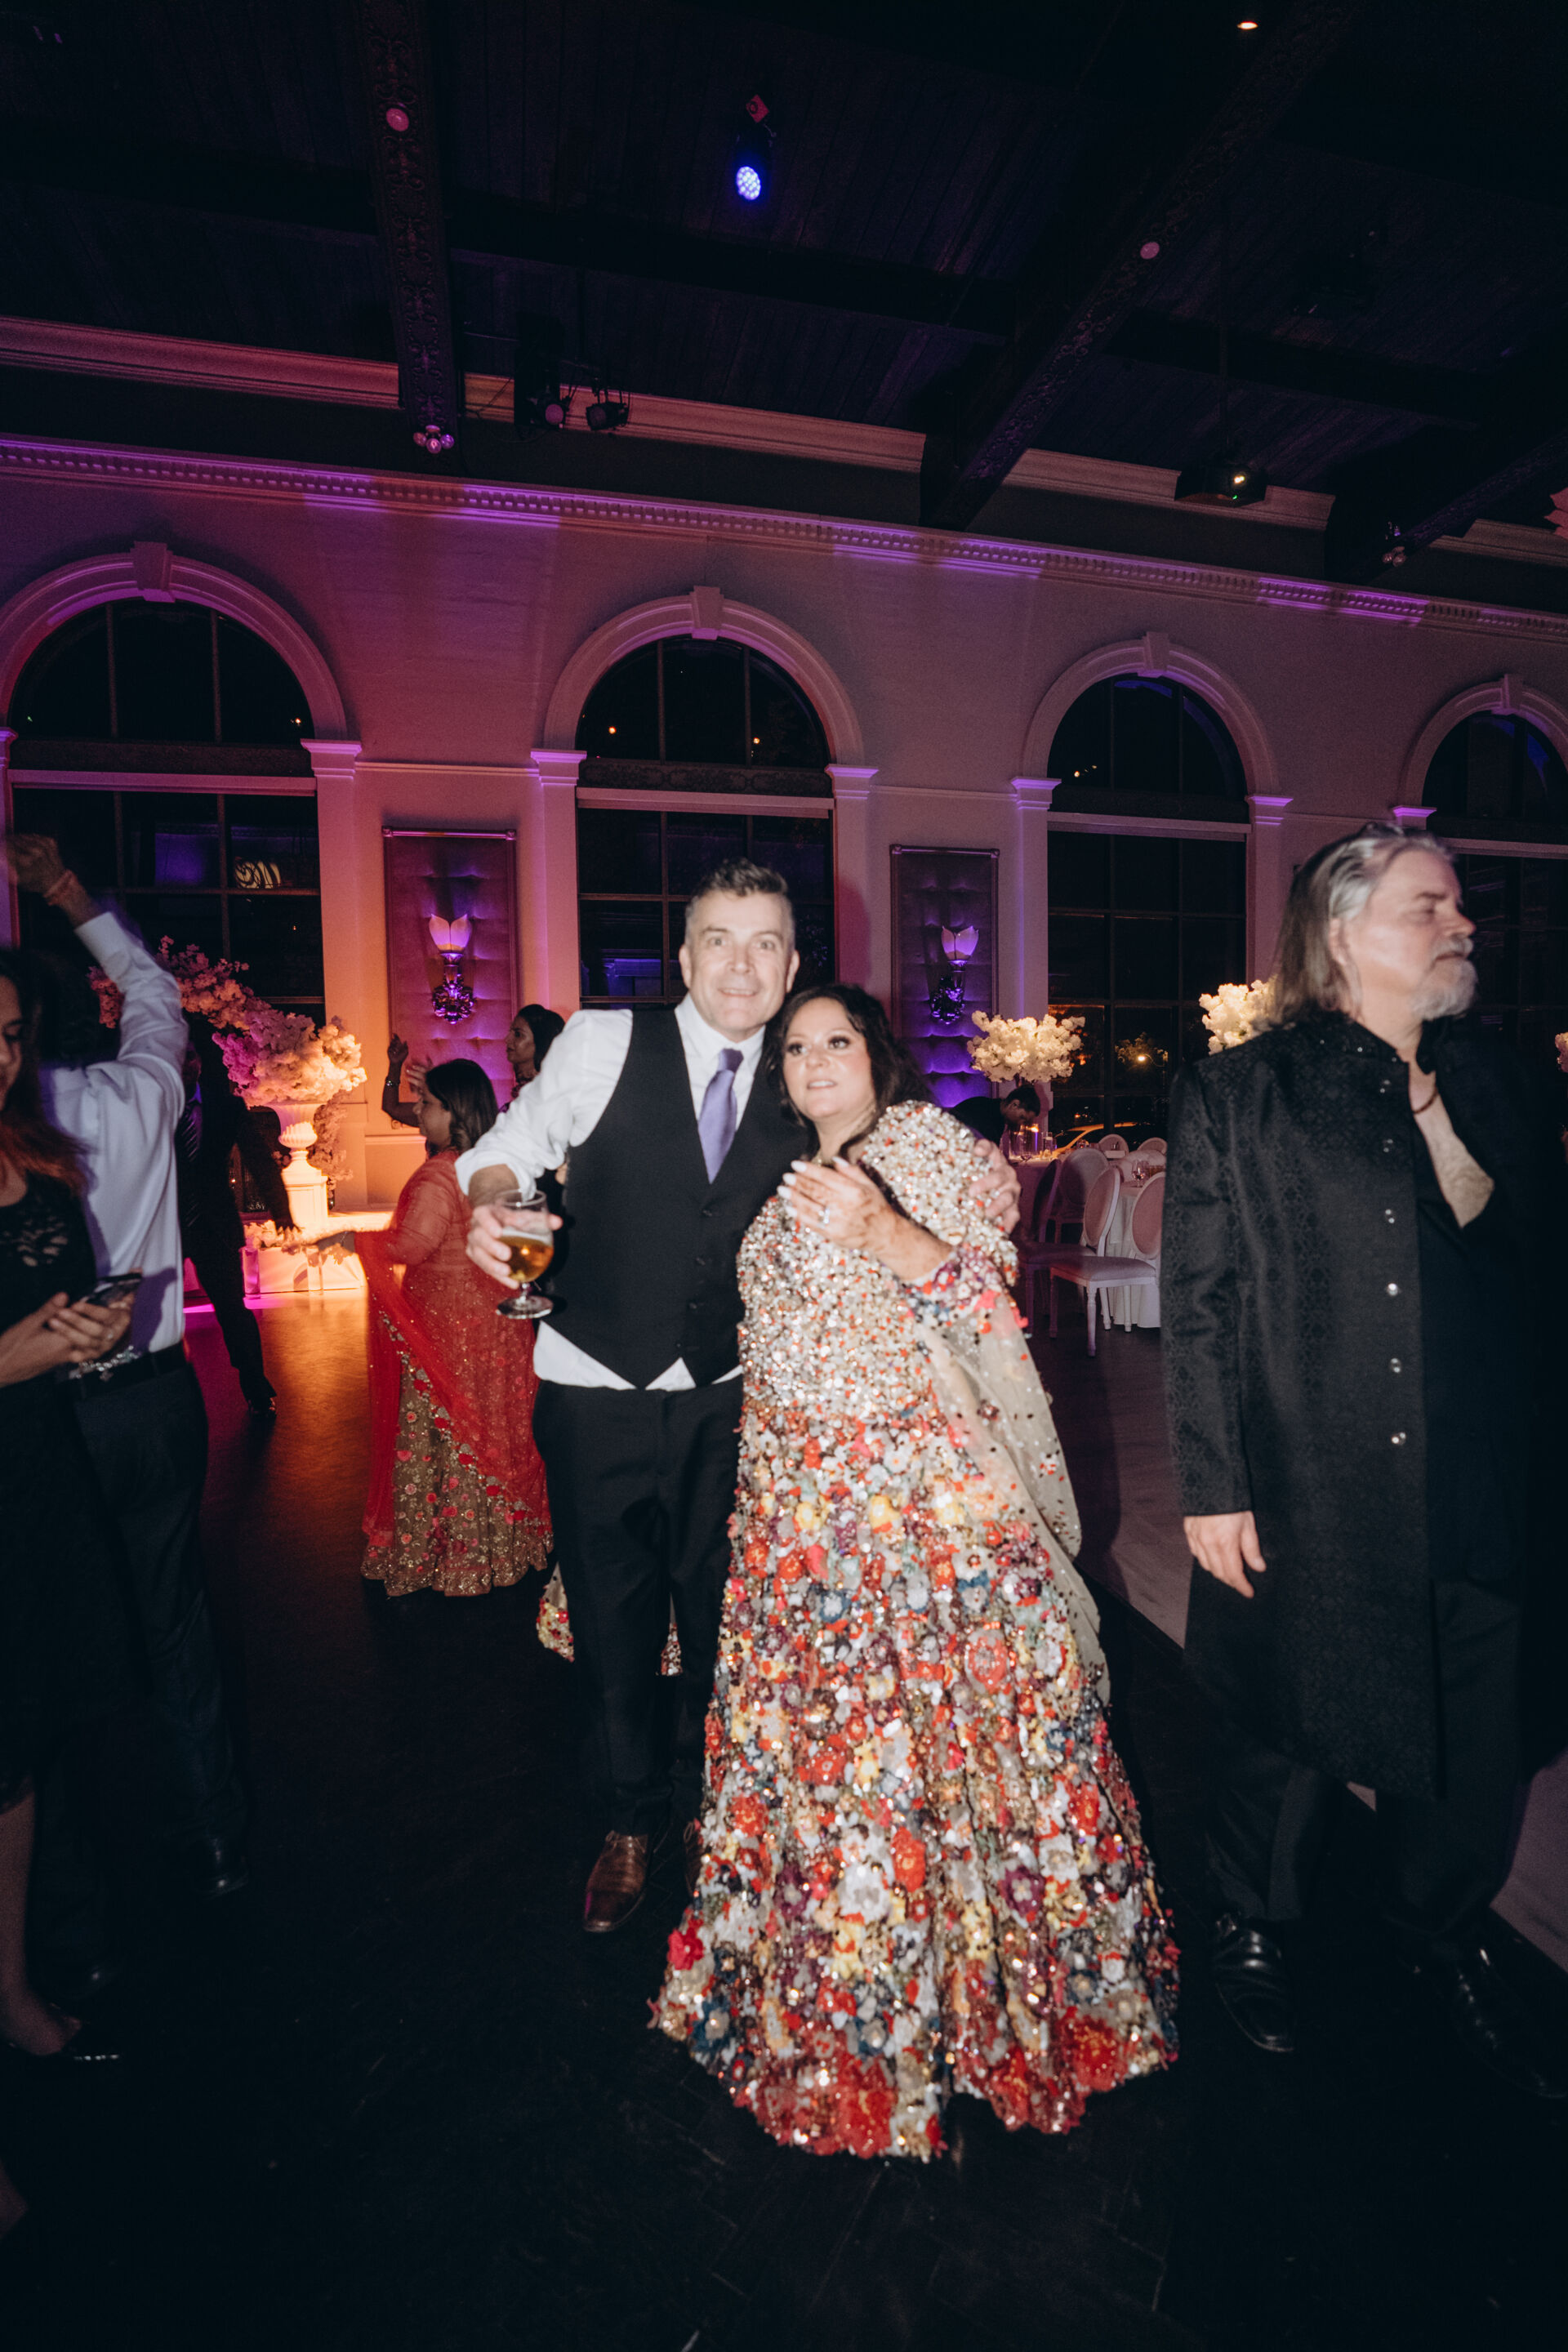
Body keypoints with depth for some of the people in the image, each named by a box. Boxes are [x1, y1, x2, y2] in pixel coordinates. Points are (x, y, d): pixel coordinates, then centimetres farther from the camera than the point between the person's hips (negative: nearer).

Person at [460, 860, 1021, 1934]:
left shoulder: (792, 1098, 0)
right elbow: (514, 1143, -3)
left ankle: (700, 1805, 45)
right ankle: (631, 1823, 40)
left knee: (716, 1616, 17)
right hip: (596, 1392, -2)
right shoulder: (604, 1043, -7)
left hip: (721, 1401, 2)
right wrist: (493, 1202, -25)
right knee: (614, 1622, 13)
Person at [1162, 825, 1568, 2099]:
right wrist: (1213, 1488, -10)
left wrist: (1445, 1131, -8)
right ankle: (1254, 1929, 43)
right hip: (1302, 1502, -4)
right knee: (1285, 1732, 14)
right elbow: (1199, 1306, -8)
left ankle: (1445, 1936, 47)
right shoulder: (1238, 1095, -6)